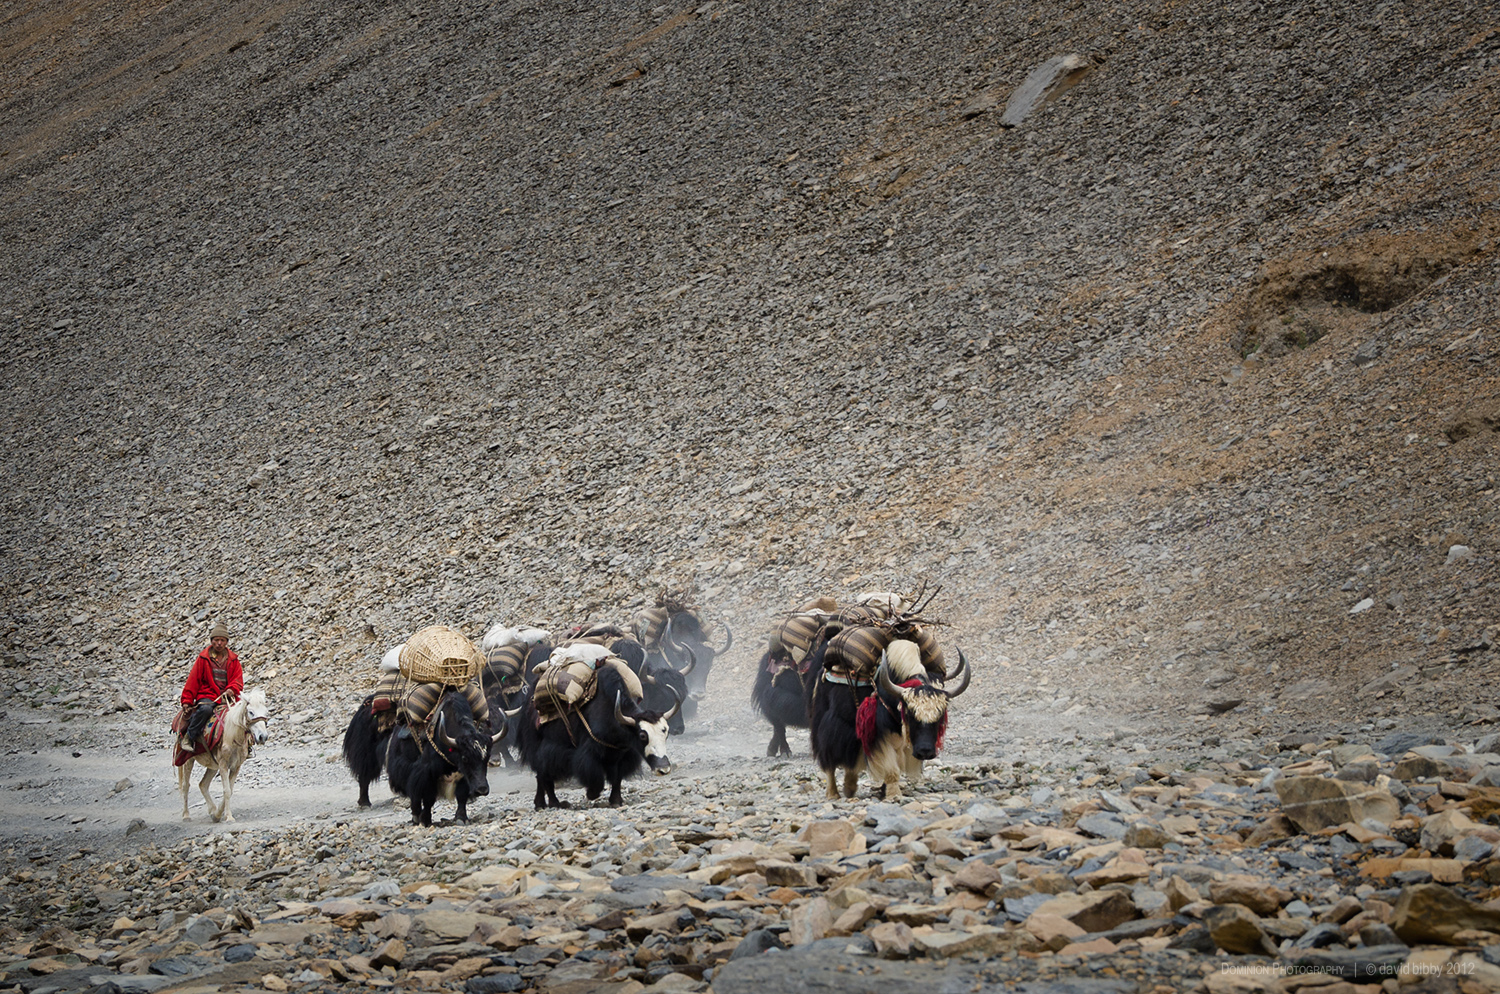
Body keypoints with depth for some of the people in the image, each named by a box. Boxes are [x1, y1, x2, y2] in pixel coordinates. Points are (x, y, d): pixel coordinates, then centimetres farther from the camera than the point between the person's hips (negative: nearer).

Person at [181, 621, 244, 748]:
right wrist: (187, 701, 2)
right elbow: (193, 680, 7)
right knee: (205, 709, -37)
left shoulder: (233, 660, 14)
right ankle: (189, 738, -27)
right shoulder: (203, 658, 6)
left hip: (227, 697, 3)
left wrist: (232, 689, -13)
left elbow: (238, 679, 11)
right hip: (207, 696, -3)